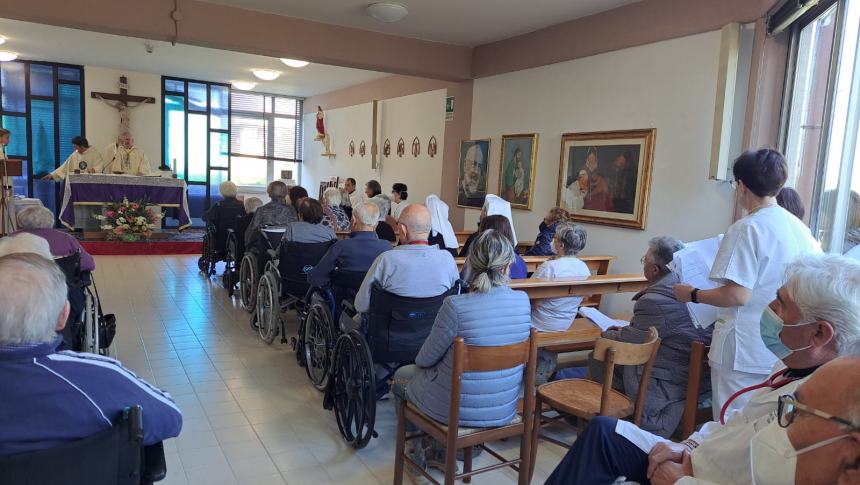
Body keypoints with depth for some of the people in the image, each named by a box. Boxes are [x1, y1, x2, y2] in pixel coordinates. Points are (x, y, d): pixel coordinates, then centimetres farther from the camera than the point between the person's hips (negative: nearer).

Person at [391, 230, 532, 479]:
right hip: (504, 411, 5)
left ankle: (417, 447, 44)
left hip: (457, 411, -5)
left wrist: (420, 358, 10)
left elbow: (426, 359, -11)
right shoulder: (523, 301, -11)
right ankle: (439, 449, 41)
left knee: (401, 375, 26)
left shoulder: (456, 305, -26)